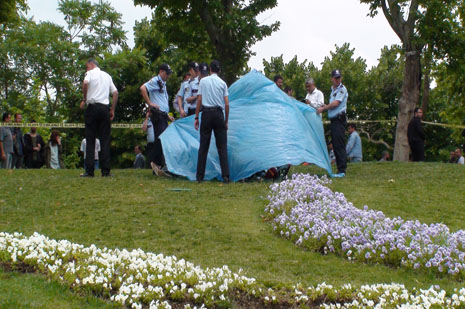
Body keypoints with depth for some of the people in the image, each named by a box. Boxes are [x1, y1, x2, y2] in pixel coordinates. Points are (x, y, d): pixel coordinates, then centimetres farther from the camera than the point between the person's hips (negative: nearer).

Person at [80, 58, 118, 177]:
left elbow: (85, 83, -16)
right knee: (105, 140, 2)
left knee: (90, 140, -2)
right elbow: (115, 92, 15)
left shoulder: (90, 73, 5)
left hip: (93, 106, -4)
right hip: (105, 107, 4)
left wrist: (84, 100, -6)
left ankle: (89, 171, -7)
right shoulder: (107, 75, 20)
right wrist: (112, 110, 16)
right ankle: (105, 171, -3)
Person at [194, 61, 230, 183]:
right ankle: (225, 176, -4)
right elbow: (227, 104, 2)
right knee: (222, 146, 2)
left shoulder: (203, 81, 4)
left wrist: (196, 117, 6)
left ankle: (200, 176, 4)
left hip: (206, 113, 0)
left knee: (203, 146, 4)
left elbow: (199, 100, 1)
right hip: (218, 114, 0)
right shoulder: (222, 83, 5)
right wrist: (226, 121, 11)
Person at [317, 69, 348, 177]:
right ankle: (340, 169, 13)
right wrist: (323, 108, 11)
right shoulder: (332, 90, 20)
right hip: (333, 120, 9)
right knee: (335, 145, 9)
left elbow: (335, 103, -15)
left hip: (339, 119, -9)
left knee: (339, 145, -12)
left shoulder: (342, 89, -7)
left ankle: (342, 170, -13)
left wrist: (323, 108, -7)